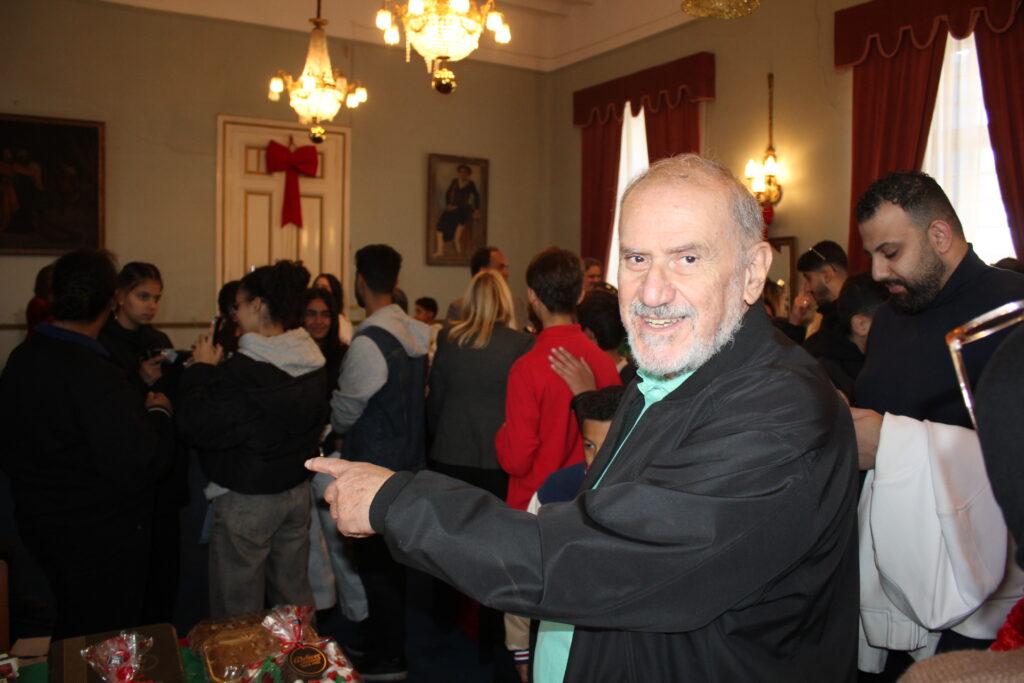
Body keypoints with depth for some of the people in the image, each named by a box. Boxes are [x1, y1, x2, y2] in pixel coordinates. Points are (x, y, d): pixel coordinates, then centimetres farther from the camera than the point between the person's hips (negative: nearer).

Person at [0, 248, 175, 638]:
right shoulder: (94, 374, -28)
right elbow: (139, 466, -29)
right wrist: (159, 413, -13)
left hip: (39, 522, 8)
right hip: (100, 537, -8)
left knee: (71, 629, 27)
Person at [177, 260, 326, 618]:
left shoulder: (243, 371, -23)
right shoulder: (313, 362, 1)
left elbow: (195, 427, -21)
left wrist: (200, 369, -7)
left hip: (246, 500, -8)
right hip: (297, 491, 8)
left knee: (238, 613, 7)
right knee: (295, 597, 21)